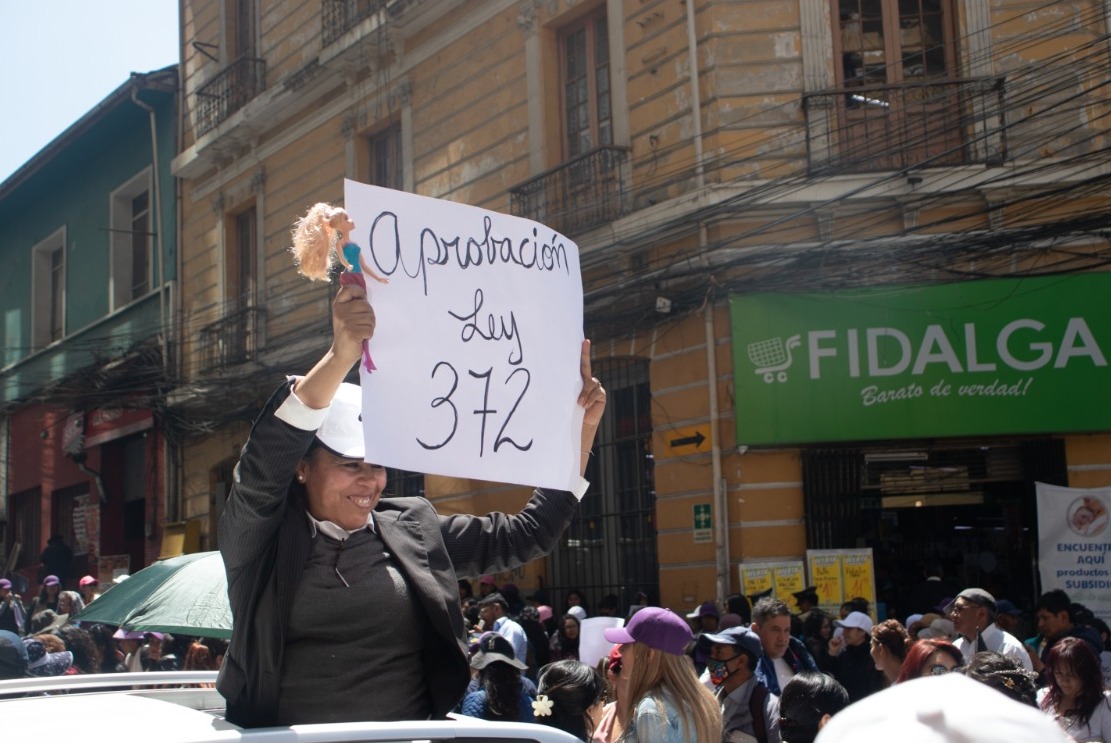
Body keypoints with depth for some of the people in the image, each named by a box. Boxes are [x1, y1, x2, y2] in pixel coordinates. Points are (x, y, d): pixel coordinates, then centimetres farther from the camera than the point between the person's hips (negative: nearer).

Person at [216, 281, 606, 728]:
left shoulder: (414, 528, 9)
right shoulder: (261, 535, 0)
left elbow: (524, 536, 11)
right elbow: (265, 462, -18)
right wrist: (341, 356, -29)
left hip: (412, 731, 0)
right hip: (287, 732, 0)